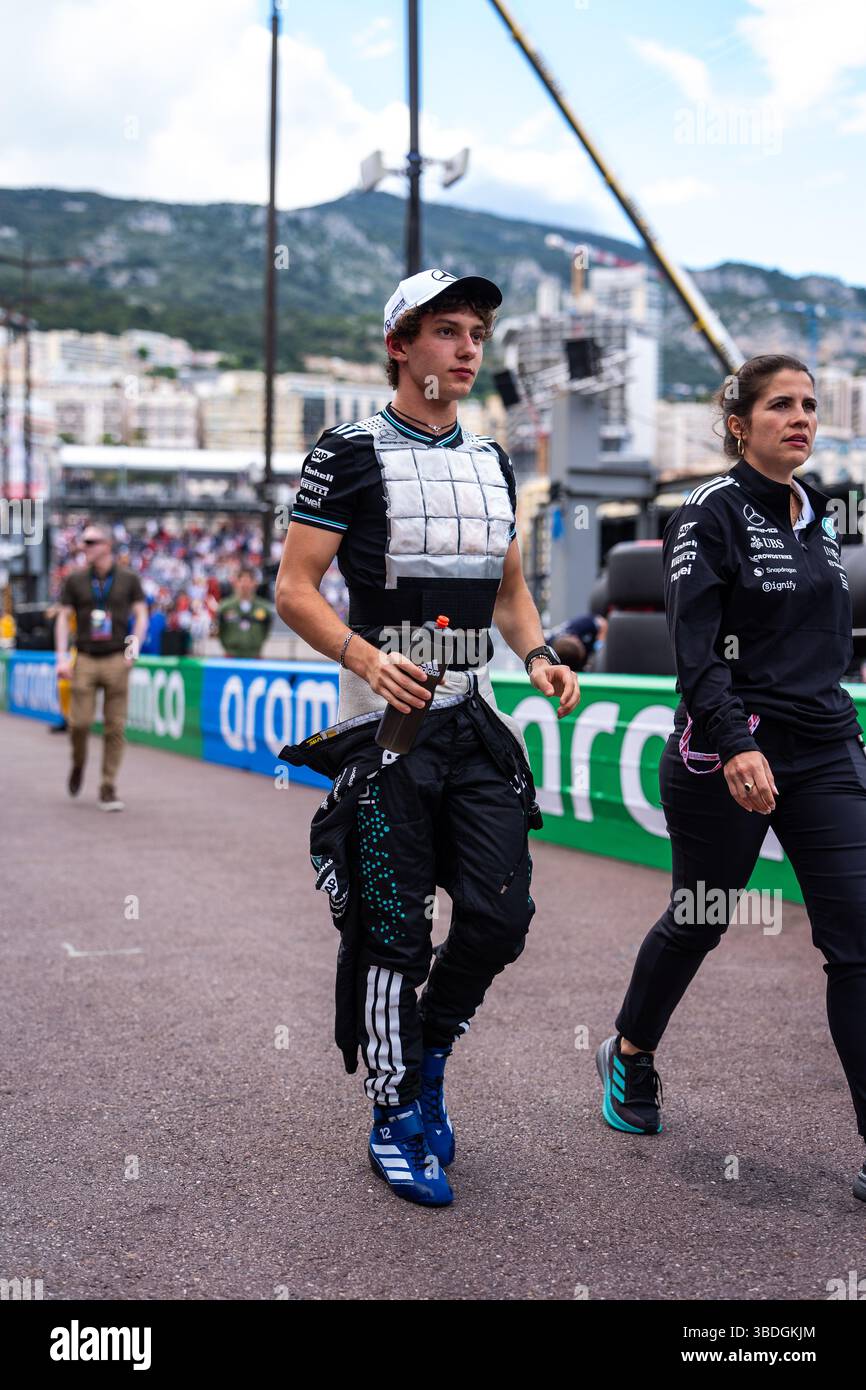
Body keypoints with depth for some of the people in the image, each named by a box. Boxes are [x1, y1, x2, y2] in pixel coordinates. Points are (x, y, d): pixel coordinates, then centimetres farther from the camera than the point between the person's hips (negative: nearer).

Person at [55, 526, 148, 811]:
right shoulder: (74, 580, 8)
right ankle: (78, 764, 24)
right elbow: (63, 618, 9)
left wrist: (134, 645, -7)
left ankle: (108, 788, 5)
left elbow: (141, 615, 9)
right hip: (85, 659, 1)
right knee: (79, 721, -7)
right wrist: (62, 658, 0)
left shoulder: (128, 579, 6)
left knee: (115, 727, -2)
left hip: (117, 660, 0)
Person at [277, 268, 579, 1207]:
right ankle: (395, 1114, 19)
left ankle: (427, 1059, 28)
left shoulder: (491, 461, 15)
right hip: (385, 720, -5)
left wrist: (538, 656, 2)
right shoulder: (349, 454, -4)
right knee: (391, 934, 0)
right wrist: (365, 657, -24)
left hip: (474, 721, 6)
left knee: (501, 916, 1)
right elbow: (294, 588, -8)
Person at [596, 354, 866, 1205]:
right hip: (727, 755, -6)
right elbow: (695, 648, -17)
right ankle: (629, 1055, 40)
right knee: (697, 922, 11)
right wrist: (734, 745, -29)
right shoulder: (712, 512, -9)